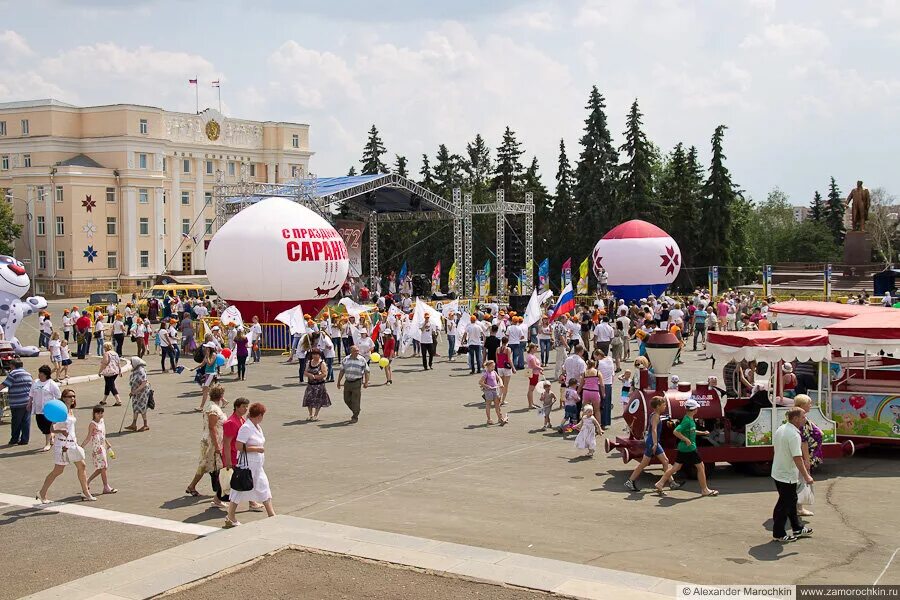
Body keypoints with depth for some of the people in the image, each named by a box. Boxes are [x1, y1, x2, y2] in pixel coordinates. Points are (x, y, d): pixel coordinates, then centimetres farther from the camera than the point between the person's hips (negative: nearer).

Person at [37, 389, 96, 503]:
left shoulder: (71, 411, 10)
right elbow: (52, 429, -21)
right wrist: (61, 431, -38)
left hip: (72, 443, 8)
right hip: (62, 443, -8)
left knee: (81, 466, 10)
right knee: (58, 471, -4)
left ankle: (85, 492, 18)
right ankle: (42, 493, 8)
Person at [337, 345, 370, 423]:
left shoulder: (362, 360, -2)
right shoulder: (345, 359, 5)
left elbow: (366, 372, 1)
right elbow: (341, 371, 11)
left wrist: (366, 382, -5)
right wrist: (338, 382, 11)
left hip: (357, 382, -4)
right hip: (348, 382, 4)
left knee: (355, 400, -3)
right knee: (347, 399, 9)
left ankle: (355, 417, 9)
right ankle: (355, 411, 32)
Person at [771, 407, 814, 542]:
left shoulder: (780, 429, 6)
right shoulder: (794, 435, -24)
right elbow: (797, 458, -27)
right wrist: (806, 476, -22)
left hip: (778, 472, 10)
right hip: (787, 476, -10)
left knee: (791, 501, 21)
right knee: (784, 505, 2)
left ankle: (798, 528, 33)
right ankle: (778, 534, 11)